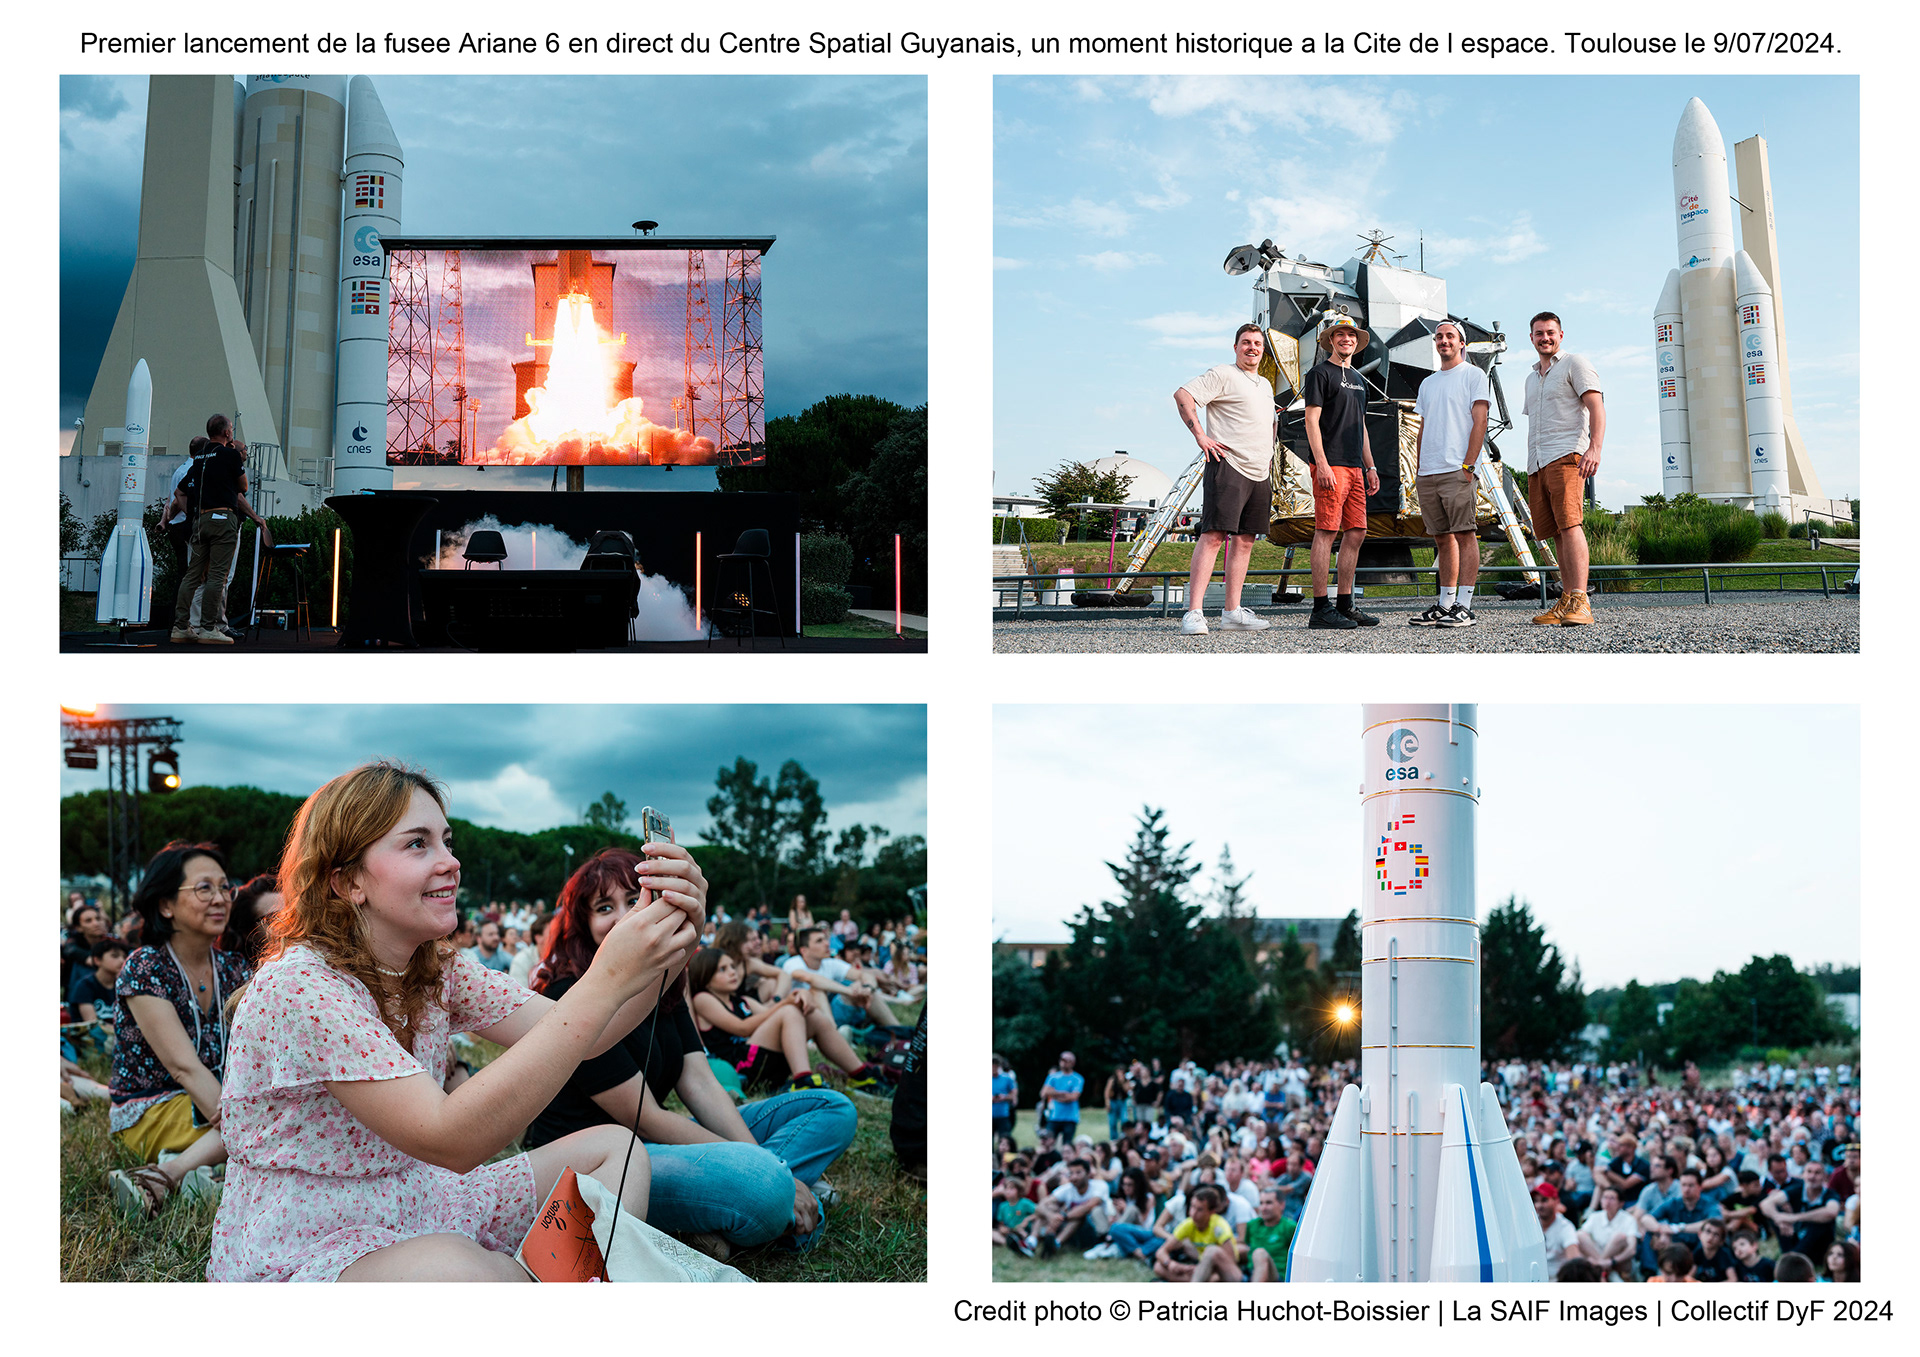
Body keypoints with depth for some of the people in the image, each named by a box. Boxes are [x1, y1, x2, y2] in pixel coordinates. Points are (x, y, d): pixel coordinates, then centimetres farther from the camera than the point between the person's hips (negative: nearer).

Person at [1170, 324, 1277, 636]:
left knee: (1245, 539, 7)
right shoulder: (1222, 374, -2)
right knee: (1213, 535, -15)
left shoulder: (1265, 385, 23)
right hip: (1228, 467, -8)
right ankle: (1194, 613, -21)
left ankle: (1232, 611, 11)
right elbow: (1183, 395, -12)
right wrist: (1200, 436, -17)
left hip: (1259, 472, 8)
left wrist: (1268, 455, 23)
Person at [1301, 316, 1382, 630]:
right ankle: (1321, 608, -10)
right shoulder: (1321, 374, -2)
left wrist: (1370, 467, 19)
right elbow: (1312, 420, -9)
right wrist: (1322, 464, -18)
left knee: (1356, 533, 6)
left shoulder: (1359, 380, 22)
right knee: (1327, 532, -10)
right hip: (1331, 466, -8)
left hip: (1355, 467, 8)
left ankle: (1345, 605, 11)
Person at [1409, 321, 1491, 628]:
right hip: (1427, 473, 7)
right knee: (1442, 538, 8)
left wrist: (1467, 465, -14)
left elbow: (1479, 422, -6)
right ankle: (1445, 604, 11)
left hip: (1457, 470, -7)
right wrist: (1418, 473, 14)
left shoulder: (1474, 375, 3)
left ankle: (1464, 606, -13)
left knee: (1463, 534, -10)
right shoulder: (1427, 384, 22)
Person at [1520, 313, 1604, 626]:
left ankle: (1579, 603, -28)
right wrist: (1531, 474, 23)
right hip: (1537, 463, 8)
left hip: (1566, 455, -8)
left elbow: (1596, 407, -8)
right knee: (1555, 532, 3)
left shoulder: (1574, 364, 4)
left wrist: (1595, 448, -22)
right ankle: (1566, 603, 2)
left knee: (1569, 524, -20)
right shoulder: (1532, 378, 27)